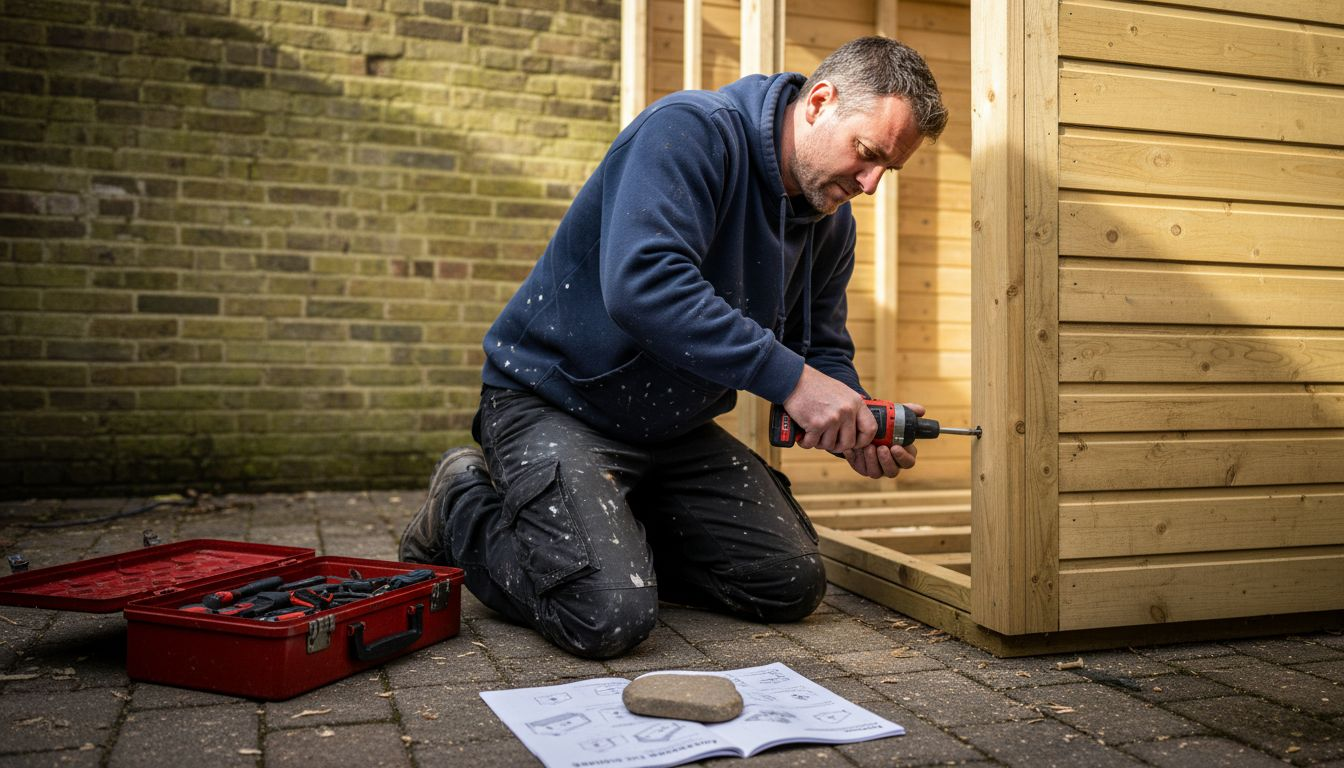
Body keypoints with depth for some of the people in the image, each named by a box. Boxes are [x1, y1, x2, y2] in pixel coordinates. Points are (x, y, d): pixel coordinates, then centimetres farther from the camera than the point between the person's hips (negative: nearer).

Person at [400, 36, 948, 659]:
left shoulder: (832, 226, 5)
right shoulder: (692, 129, -21)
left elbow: (822, 348, 12)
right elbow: (642, 285, -36)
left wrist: (855, 421, -11)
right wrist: (790, 377, -35)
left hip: (676, 430, 8)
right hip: (554, 403, -8)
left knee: (793, 585, 3)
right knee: (611, 616, -24)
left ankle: (616, 536, 19)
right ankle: (465, 507, 4)